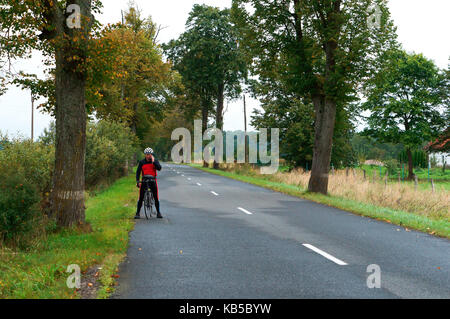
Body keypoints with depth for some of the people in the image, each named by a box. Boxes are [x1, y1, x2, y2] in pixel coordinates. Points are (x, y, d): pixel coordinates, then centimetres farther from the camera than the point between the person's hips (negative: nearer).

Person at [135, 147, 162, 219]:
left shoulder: (155, 160, 0)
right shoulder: (142, 162, 0)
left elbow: (159, 168, -15)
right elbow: (138, 172, -2)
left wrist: (153, 161, -23)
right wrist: (137, 181, -13)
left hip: (153, 181, 0)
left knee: (156, 197, 0)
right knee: (141, 198, -3)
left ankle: (158, 212, 12)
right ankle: (138, 213, 4)